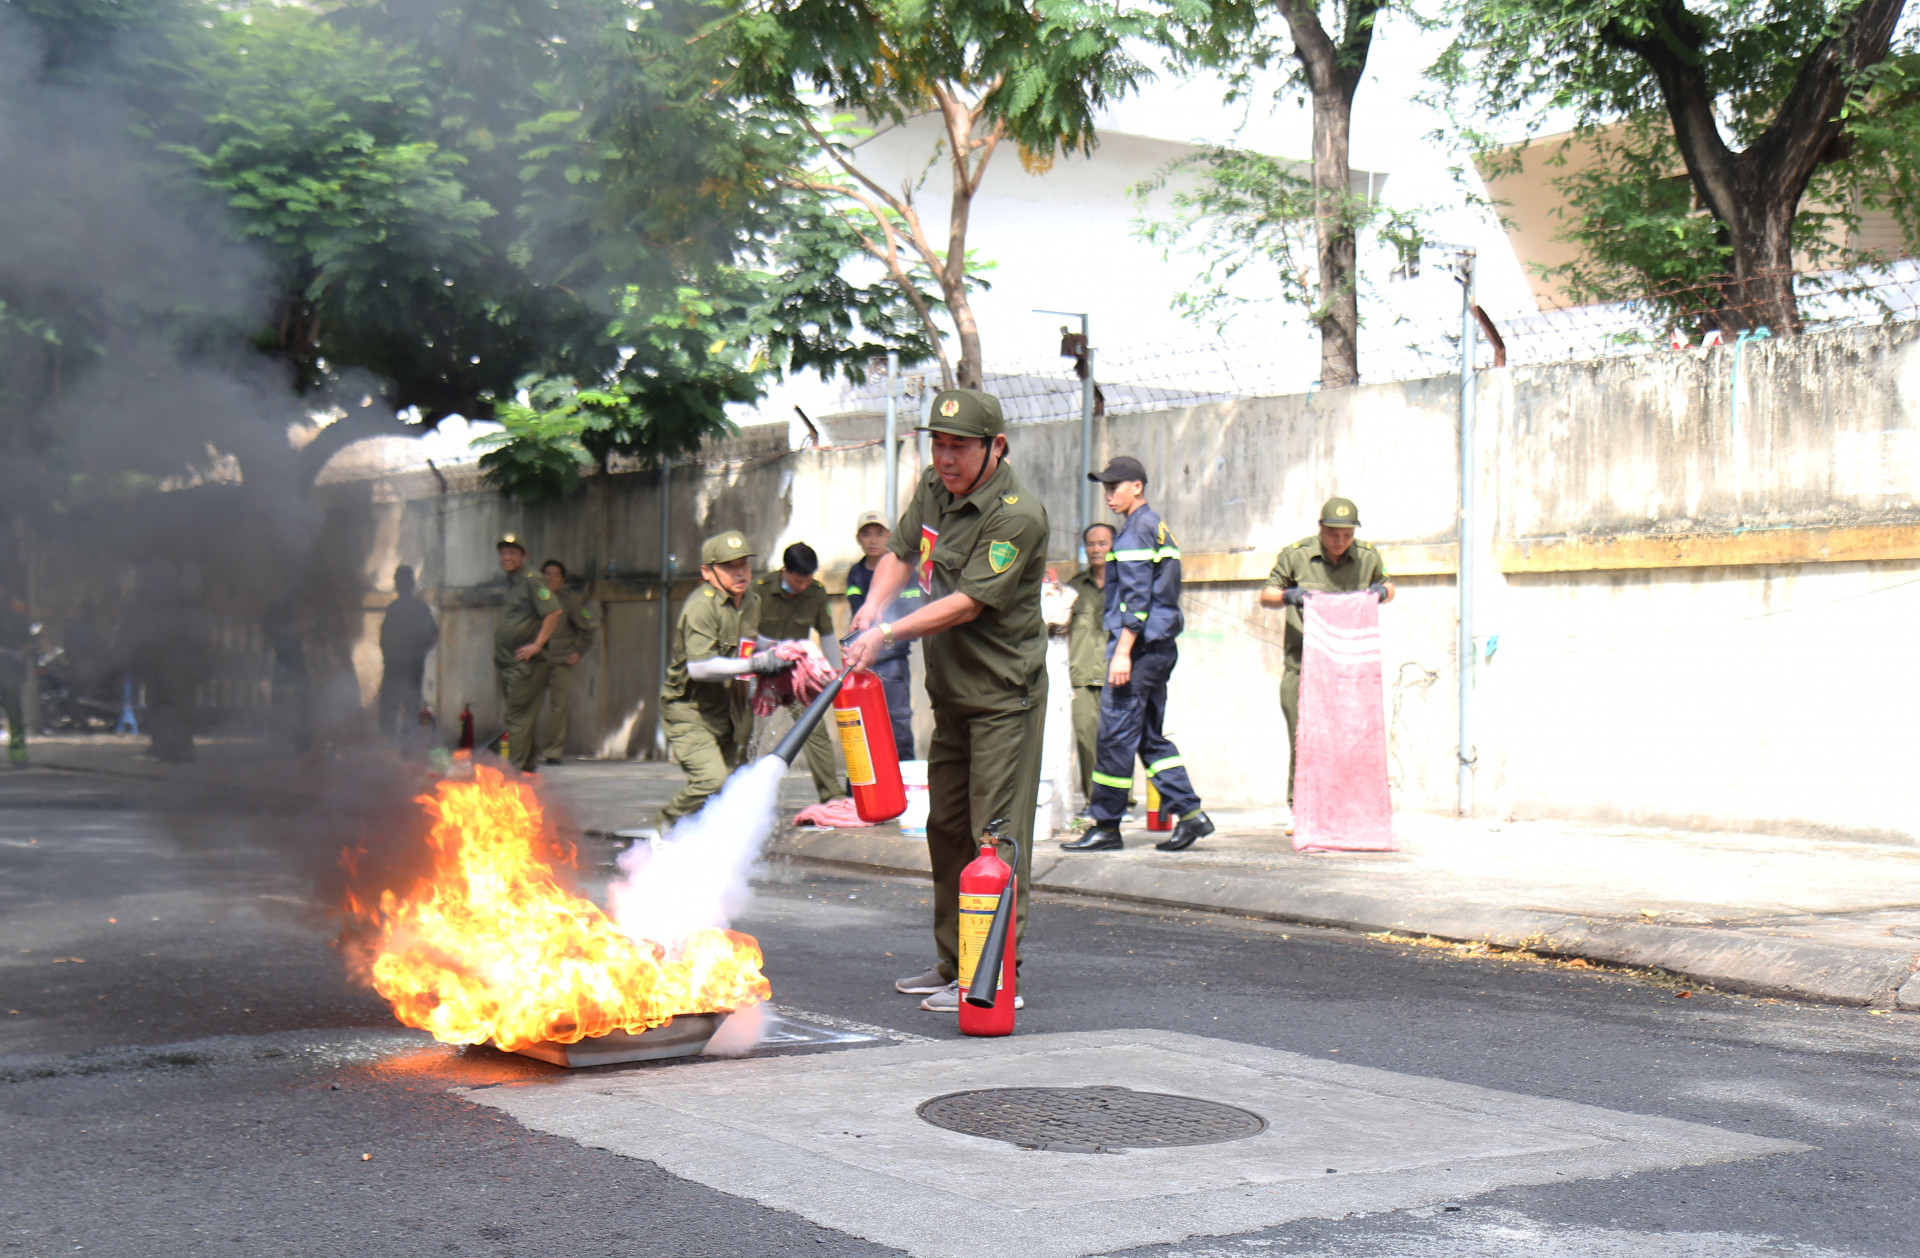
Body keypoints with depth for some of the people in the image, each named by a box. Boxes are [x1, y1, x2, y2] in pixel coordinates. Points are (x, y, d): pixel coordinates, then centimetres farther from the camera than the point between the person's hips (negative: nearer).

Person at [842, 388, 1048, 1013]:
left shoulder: (1017, 514, -19)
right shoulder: (933, 487, 7)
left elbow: (969, 602, -22)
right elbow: (901, 553, 16)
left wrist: (889, 633, -24)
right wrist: (873, 605, -4)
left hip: (1004, 694, -9)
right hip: (951, 694, 9)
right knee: (947, 828, 14)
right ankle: (953, 965, 24)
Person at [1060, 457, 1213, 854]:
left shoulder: (1137, 529, -10)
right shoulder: (1159, 527, 19)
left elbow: (1137, 596, -18)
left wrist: (1123, 652, -20)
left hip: (1140, 644, -10)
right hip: (1161, 647, 10)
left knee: (1115, 735, -6)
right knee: (1150, 736, 12)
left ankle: (1105, 827, -2)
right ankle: (1190, 813, 7)